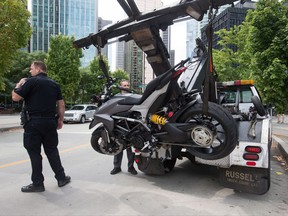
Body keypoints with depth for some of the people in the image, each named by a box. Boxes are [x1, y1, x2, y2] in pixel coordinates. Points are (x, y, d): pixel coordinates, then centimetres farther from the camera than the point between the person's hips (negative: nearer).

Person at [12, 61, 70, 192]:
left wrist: (19, 84, 8)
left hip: (34, 122, -5)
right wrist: (60, 120, 16)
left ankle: (37, 183, 9)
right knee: (52, 151, 13)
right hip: (50, 122, 5)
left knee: (34, 153, 3)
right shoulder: (54, 84, 11)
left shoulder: (31, 81, -6)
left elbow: (15, 97, -7)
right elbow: (61, 104, 10)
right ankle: (61, 178, 17)